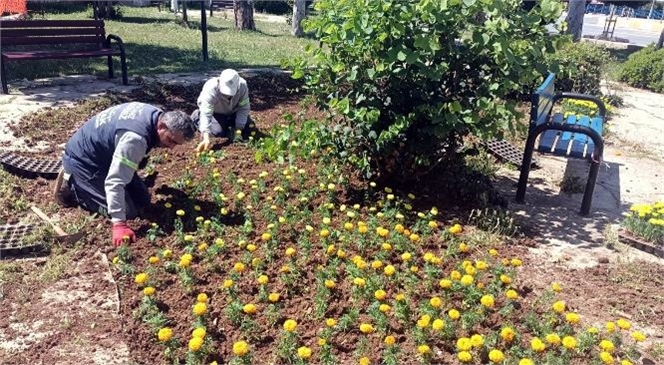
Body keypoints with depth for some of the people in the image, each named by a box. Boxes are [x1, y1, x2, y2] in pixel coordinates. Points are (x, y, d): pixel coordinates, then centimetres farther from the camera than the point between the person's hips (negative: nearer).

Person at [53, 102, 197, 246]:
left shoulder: (157, 115, -10)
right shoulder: (135, 138, -39)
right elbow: (115, 182, -40)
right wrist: (119, 224, -42)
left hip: (105, 154, 9)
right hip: (83, 160, -9)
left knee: (143, 200, 9)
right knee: (128, 211, -14)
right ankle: (71, 186, 2)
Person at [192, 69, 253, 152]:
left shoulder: (242, 86, -32)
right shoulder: (210, 89, -40)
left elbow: (243, 108, -22)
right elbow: (206, 114, -45)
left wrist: (238, 129, -32)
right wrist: (206, 138, -56)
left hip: (233, 112, 3)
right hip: (215, 113, -3)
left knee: (248, 131, -7)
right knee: (219, 132, -21)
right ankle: (198, 118, 7)